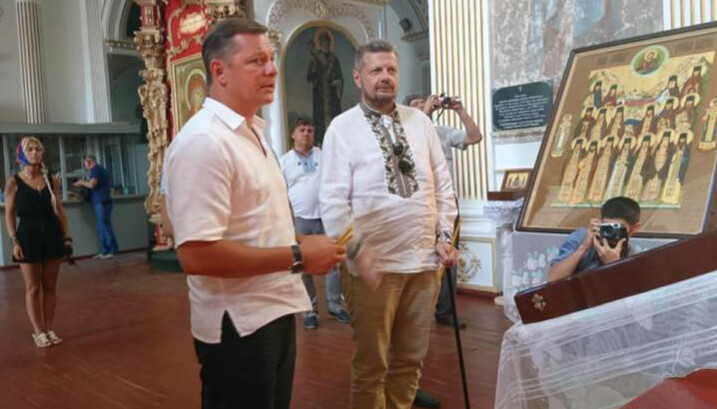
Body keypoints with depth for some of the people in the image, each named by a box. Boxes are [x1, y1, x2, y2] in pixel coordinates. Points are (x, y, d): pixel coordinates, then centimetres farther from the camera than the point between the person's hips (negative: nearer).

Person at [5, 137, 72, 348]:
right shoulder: (13, 183, -2)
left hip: (52, 235, 3)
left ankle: (50, 329, 17)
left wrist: (67, 237, 4)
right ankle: (38, 332, 11)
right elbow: (9, 214, -2)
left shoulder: (51, 181, 6)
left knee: (50, 286, 8)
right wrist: (14, 241, -10)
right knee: (33, 288, 2)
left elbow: (60, 211, 8)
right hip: (28, 236, -3)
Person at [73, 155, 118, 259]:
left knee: (105, 227, -8)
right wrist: (83, 185, 19)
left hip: (102, 202, -10)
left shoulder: (96, 169, -8)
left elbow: (92, 184, -18)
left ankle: (113, 251, -7)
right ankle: (104, 251, 10)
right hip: (102, 201, 10)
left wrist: (82, 182, -2)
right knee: (101, 228, 9)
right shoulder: (100, 169, 21)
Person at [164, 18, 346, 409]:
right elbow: (196, 255, -28)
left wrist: (300, 242, 3)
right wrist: (297, 257, -22)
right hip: (239, 326, -9)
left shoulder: (252, 133, 11)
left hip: (274, 312, 9)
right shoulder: (204, 141, -21)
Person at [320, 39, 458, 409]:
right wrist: (358, 254, -16)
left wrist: (444, 235, 4)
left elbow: (443, 184, 12)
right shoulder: (342, 128, -4)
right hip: (374, 264, -4)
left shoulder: (420, 121, 9)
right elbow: (333, 201, -9)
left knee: (411, 359, 17)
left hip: (424, 260, 5)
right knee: (371, 364, 9)